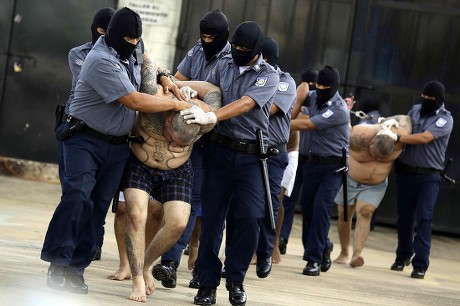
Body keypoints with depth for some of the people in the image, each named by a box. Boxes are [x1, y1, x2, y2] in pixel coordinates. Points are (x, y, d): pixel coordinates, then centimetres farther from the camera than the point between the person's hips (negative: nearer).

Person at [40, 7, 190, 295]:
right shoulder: (102, 61, -21)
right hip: (86, 139, -8)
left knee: (99, 206, 1)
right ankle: (58, 262, -19)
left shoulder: (127, 55, 7)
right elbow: (134, 101, -23)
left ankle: (76, 267, 2)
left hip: (117, 146, 8)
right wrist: (175, 104, -14)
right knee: (77, 195, -23)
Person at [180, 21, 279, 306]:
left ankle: (235, 279, 7)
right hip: (220, 150, 3)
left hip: (251, 156, -3)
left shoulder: (269, 76, -5)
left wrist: (210, 117, -32)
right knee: (212, 218, 0)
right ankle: (208, 282, 8)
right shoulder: (224, 65, 9)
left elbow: (245, 104, -19)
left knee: (251, 218, -12)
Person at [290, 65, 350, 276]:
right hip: (314, 162, 7)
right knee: (307, 206, 7)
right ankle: (324, 248, 26)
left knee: (320, 207, -16)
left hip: (333, 166, -7)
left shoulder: (339, 110, -20)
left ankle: (314, 259, -13)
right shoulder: (317, 100, 4)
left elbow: (307, 125, -21)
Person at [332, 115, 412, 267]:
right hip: (350, 180, 0)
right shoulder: (360, 136, -34)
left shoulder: (400, 136, -26)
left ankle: (356, 254, -25)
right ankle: (343, 253, 20)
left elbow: (405, 118, -7)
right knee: (344, 215, 4)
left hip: (376, 185, 0)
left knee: (364, 213, -17)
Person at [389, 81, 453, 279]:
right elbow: (404, 128, 20)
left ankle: (420, 265, -10)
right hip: (406, 172, 5)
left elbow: (424, 138, -21)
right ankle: (403, 255, 30)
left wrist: (396, 138, -22)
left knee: (423, 218, -10)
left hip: (429, 176, -5)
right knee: (404, 216, 11)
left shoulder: (445, 119, -9)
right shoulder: (415, 110, 8)